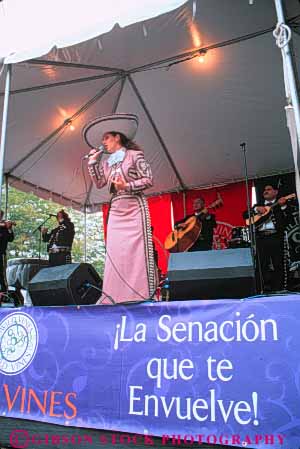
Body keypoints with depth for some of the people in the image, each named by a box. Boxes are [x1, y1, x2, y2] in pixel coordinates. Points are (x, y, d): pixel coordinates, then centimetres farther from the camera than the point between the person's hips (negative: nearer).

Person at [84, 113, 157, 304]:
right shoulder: (106, 162, 20)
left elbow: (148, 180, -3)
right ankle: (116, 295, 0)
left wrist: (127, 186, -15)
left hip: (134, 207, -5)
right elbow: (99, 183, 11)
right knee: (115, 251, -2)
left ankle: (143, 294, -5)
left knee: (137, 249, -9)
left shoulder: (134, 154, 3)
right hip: (116, 209, 6)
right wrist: (93, 162, 9)